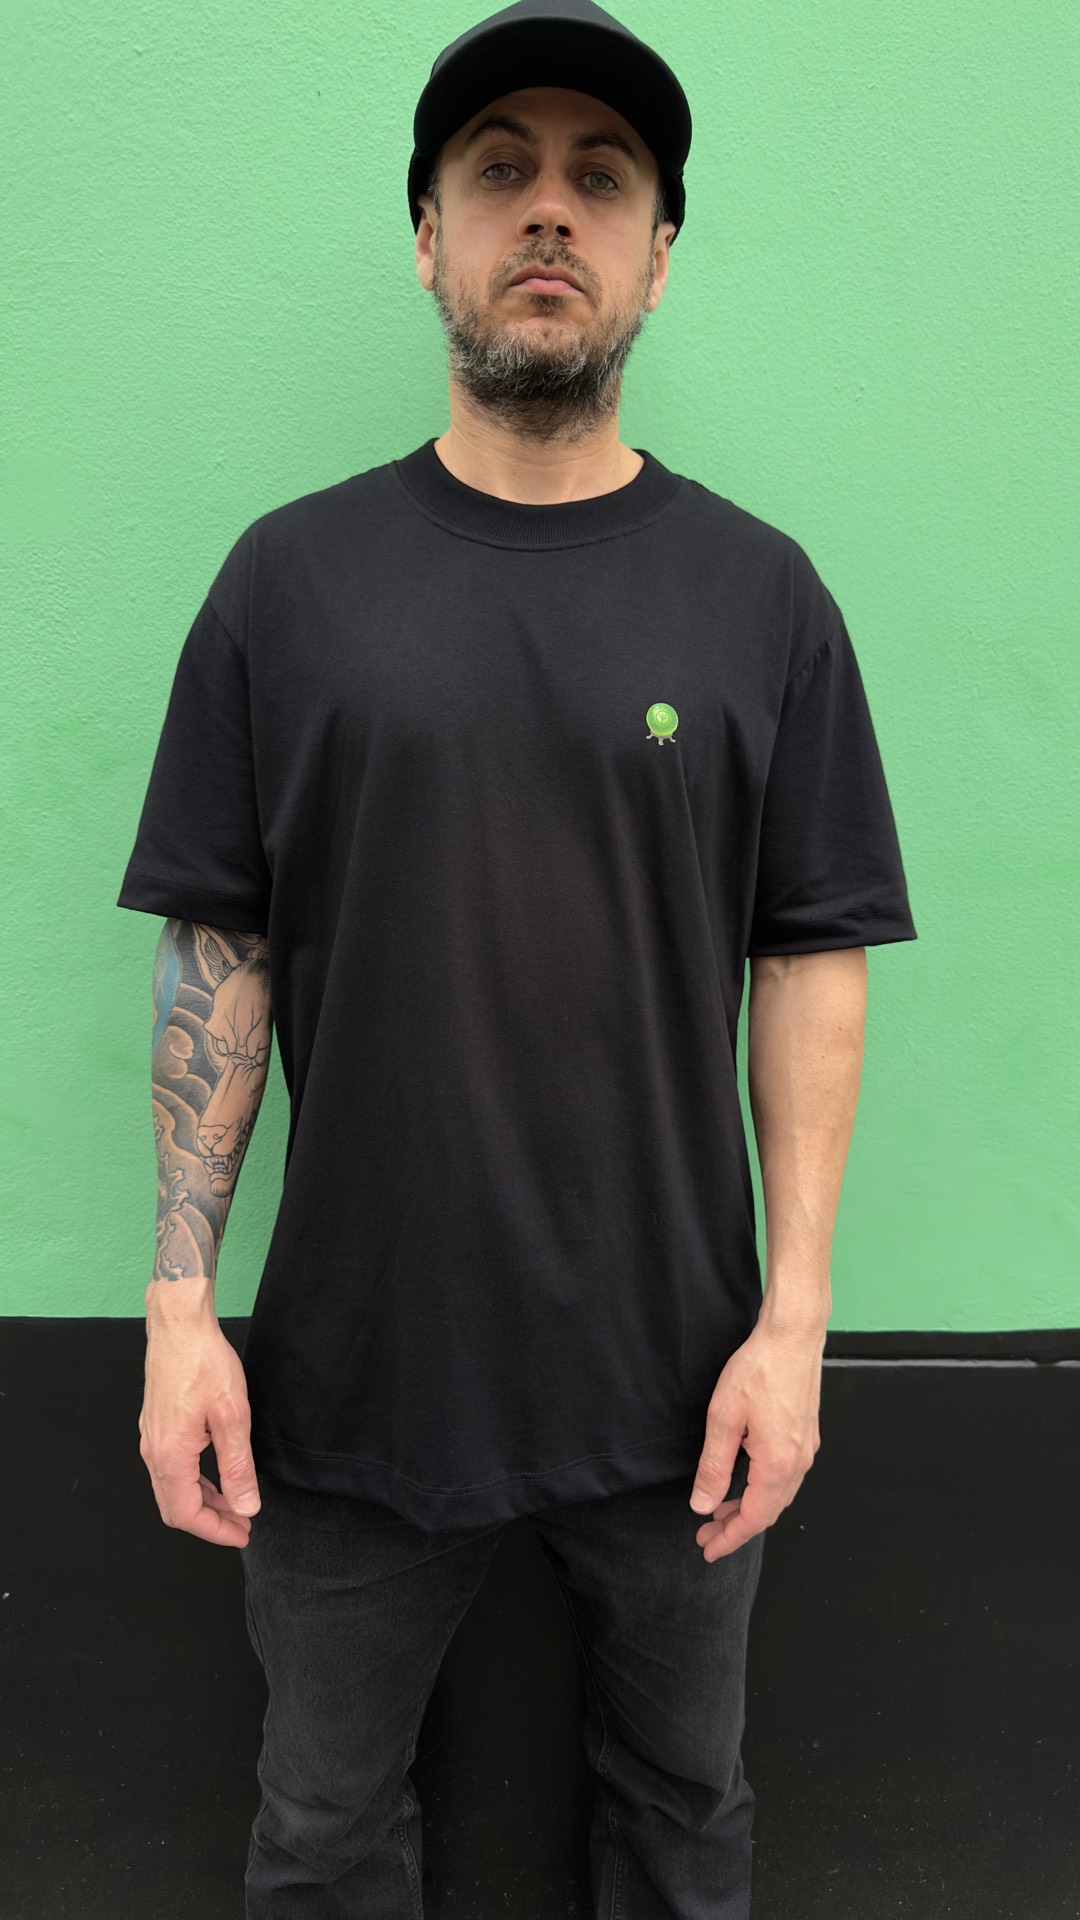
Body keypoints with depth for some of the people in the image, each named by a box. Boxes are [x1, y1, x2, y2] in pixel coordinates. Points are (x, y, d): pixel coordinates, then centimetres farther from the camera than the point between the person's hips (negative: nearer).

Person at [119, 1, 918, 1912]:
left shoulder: (759, 590, -1)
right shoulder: (293, 574, -1)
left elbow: (813, 961, -2)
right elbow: (219, 950, -1)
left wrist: (796, 1313, -7)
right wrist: (180, 1299, -5)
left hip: (674, 1375, 0)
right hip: (349, 1370, 1)